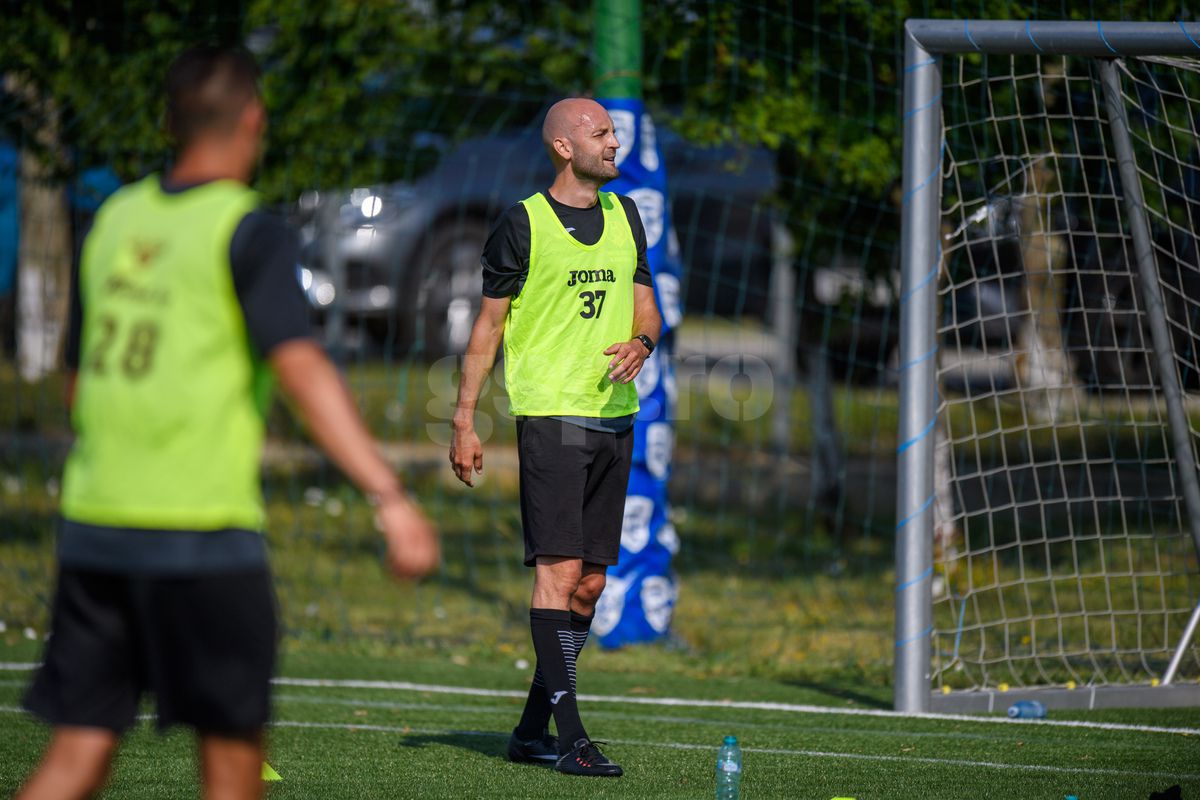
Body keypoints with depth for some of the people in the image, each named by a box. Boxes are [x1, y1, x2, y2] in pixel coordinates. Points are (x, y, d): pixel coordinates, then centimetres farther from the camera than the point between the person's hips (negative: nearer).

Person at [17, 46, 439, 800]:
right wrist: (389, 496, -26)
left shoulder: (115, 219, 12)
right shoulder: (250, 233, -7)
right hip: (201, 535, -6)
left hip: (94, 517, 6)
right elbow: (302, 370, -20)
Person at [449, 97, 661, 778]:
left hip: (614, 415, 6)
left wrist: (641, 343, -8)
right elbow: (488, 324, 0)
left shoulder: (625, 216, 13)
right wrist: (465, 421, -3)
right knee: (559, 569, -13)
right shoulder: (524, 224, -4)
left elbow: (647, 307, 17)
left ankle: (533, 729, 16)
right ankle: (570, 736, -16)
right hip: (550, 413, -6)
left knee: (590, 582, 6)